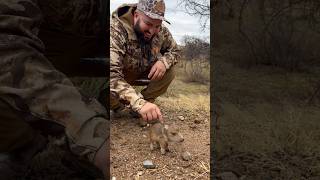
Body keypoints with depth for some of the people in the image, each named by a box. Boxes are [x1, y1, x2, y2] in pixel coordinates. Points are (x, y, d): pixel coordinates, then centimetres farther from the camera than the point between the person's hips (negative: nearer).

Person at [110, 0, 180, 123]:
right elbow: (112, 74, -46)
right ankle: (116, 105, 2)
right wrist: (139, 103, -59)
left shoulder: (162, 31, -18)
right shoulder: (115, 30, -35)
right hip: (118, 75, -4)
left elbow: (175, 50, 0)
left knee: (170, 71, -19)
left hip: (144, 72, 4)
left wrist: (164, 61, -26)